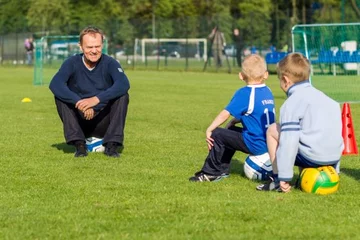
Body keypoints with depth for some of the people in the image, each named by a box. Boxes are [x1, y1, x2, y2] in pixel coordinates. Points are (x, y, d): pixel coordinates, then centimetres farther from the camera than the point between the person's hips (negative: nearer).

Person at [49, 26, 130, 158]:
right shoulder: (72, 63, -6)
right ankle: (79, 144, -20)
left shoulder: (110, 63, -7)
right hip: (80, 121, 1)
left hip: (104, 122, 0)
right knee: (60, 96, -22)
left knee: (123, 96, -23)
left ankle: (112, 145, -19)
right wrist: (79, 102, -39)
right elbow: (54, 84, -24)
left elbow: (124, 84, -27)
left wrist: (97, 99, -40)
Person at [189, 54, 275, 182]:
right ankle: (223, 170, 31)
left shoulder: (244, 93, -14)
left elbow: (226, 113, -15)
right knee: (230, 132, 27)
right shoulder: (268, 92, 9)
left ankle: (211, 172, 10)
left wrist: (209, 130, -6)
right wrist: (234, 121, 15)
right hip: (268, 142, 9)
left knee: (217, 134, 0)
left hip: (255, 145, -9)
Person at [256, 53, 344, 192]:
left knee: (273, 130, 10)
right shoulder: (321, 96, 21)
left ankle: (278, 180, 8)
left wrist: (284, 177, -10)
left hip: (312, 157, -8)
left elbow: (288, 142, -13)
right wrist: (334, 168, 31)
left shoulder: (291, 104, -4)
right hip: (334, 158, 8)